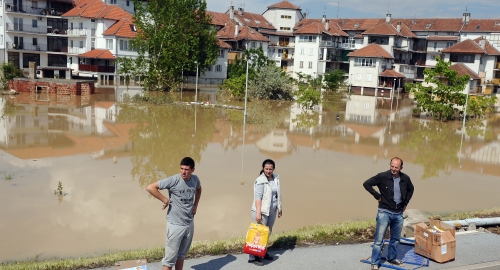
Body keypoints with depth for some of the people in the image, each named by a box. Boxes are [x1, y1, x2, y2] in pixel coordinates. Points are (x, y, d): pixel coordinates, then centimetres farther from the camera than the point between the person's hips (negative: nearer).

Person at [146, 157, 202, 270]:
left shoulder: (195, 179, -2)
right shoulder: (173, 180, -19)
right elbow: (150, 187, -21)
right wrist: (165, 200, -19)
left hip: (189, 224, 5)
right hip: (175, 225, -5)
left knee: (182, 255, 18)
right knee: (170, 257, 0)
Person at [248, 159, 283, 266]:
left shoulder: (276, 178, 4)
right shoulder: (260, 180, -17)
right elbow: (258, 197, -23)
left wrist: (280, 208, 17)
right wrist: (258, 213, -29)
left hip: (272, 210, 7)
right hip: (262, 211, -7)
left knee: (268, 232, 19)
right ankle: (253, 257, 3)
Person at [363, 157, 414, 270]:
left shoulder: (405, 178, 0)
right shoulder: (382, 176, -13)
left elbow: (411, 189, 21)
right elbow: (366, 184, -9)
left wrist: (406, 202, 13)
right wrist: (377, 196, -10)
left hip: (398, 214, 5)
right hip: (385, 212, -5)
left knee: (396, 238, 17)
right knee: (379, 239, -4)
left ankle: (392, 258, 36)